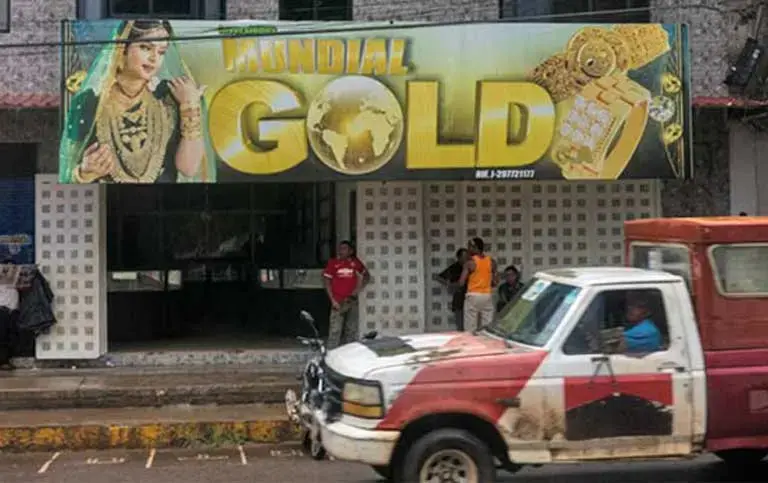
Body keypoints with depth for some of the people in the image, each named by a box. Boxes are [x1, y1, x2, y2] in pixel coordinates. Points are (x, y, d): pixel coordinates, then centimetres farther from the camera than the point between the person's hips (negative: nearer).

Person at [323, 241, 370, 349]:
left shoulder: (355, 262, 4)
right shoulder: (333, 263, -3)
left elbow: (367, 276, 15)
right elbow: (327, 282, -2)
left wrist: (358, 289, 1)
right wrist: (333, 300, -9)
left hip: (352, 301, 3)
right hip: (338, 302, -3)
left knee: (351, 330, 11)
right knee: (335, 331, -8)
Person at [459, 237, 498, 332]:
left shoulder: (470, 262, -7)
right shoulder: (491, 262, 5)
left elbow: (461, 282, -11)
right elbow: (495, 282, 6)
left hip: (473, 296, -4)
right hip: (487, 296, 4)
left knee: (470, 329, -2)